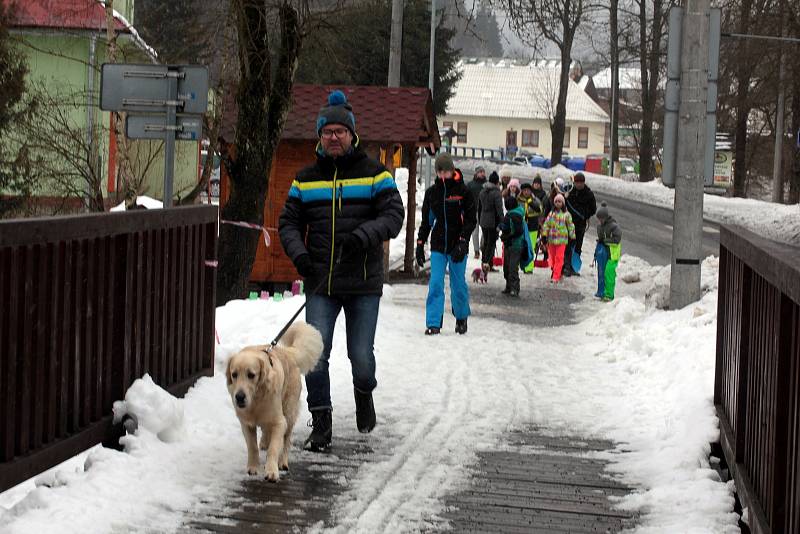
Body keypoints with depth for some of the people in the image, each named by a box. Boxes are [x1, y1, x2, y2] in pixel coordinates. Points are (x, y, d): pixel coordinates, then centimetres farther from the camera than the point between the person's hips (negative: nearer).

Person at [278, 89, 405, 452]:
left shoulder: (374, 174, 2)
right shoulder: (306, 179, 10)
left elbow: (393, 215, -6)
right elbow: (289, 222, 11)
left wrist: (364, 235, -24)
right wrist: (299, 254, -9)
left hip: (364, 284, -2)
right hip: (320, 285, 2)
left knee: (361, 355, 2)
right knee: (315, 354, -8)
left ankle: (364, 393, 35)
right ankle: (321, 422, 5)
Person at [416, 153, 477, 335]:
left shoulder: (463, 191, -3)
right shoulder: (432, 192, 6)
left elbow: (470, 220, -3)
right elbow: (426, 221, 14)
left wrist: (463, 242, -14)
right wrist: (420, 244, 8)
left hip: (457, 246, -2)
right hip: (438, 246, 2)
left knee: (458, 284, 5)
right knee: (435, 284, -6)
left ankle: (461, 318, 25)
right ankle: (433, 323, -4)